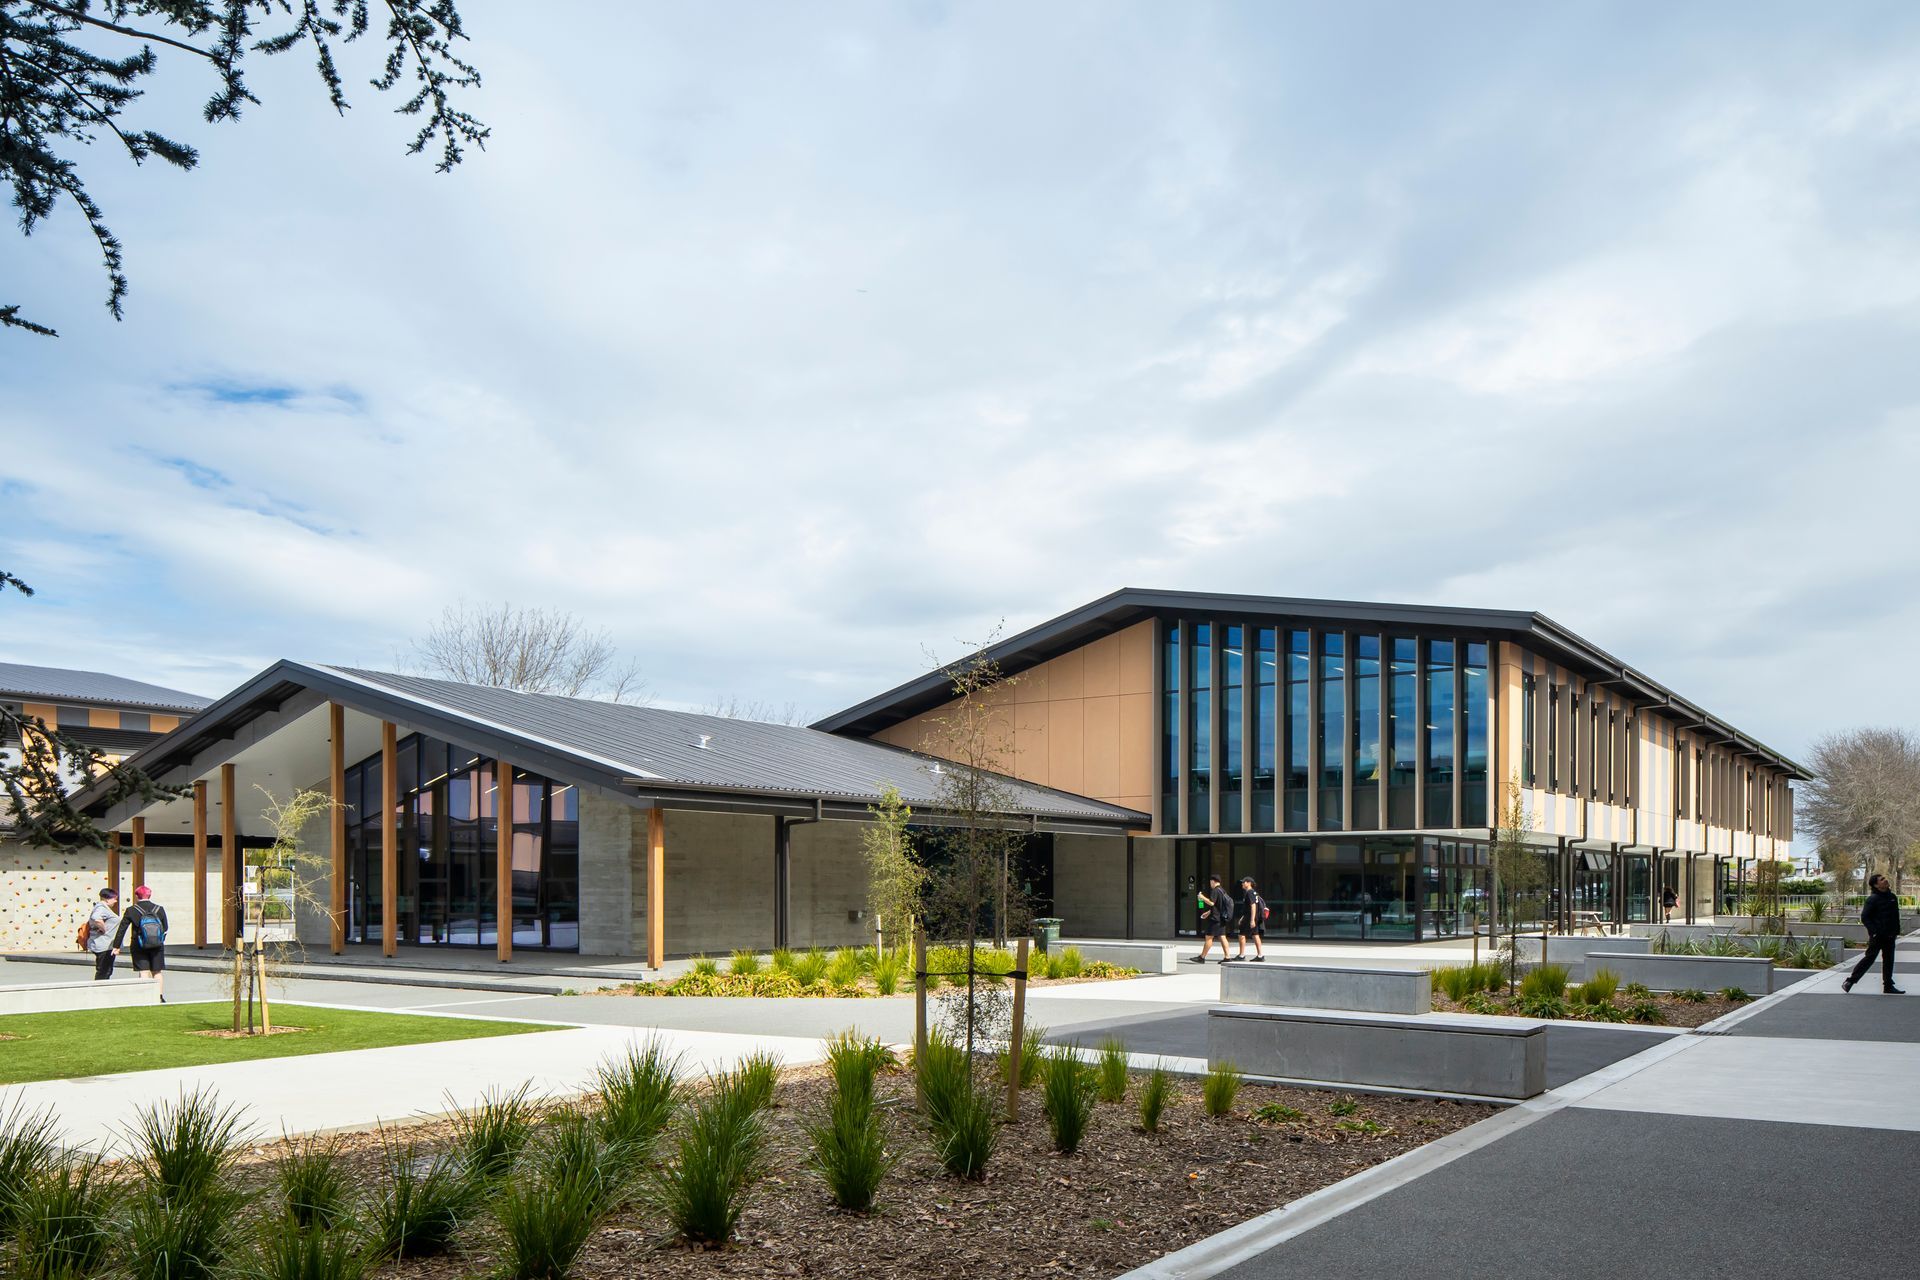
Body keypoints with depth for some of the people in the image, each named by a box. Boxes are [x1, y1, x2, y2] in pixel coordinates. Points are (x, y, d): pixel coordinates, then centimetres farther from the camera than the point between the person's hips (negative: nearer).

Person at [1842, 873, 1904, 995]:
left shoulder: (1892, 897, 11)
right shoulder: (1873, 899, -11)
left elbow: (1896, 916, 21)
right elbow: (1864, 917, -12)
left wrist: (1896, 931, 13)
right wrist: (1874, 931, -18)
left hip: (1890, 936, 7)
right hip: (1877, 935, -7)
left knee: (1888, 960, 10)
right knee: (1869, 958, -6)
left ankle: (1888, 986, 18)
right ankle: (1850, 981, -1)